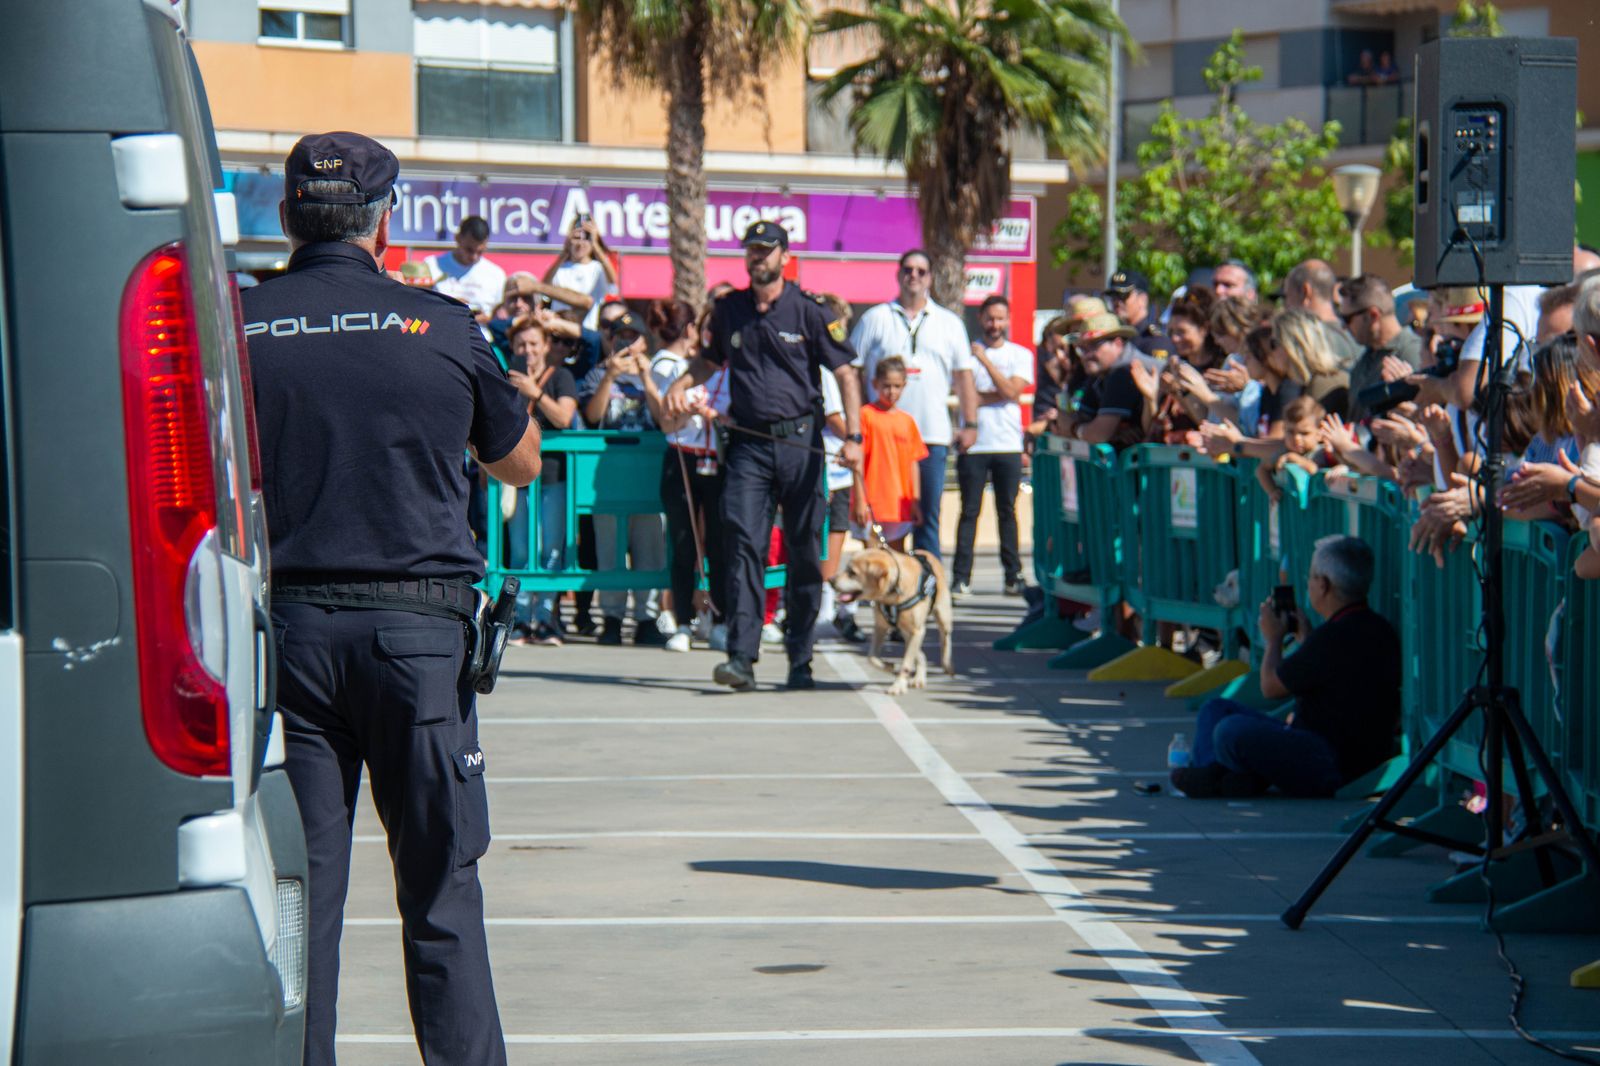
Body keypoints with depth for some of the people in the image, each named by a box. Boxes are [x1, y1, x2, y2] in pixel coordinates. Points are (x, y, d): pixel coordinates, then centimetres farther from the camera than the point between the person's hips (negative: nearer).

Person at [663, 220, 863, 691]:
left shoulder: (809, 312, -1)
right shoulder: (729, 310, 10)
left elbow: (846, 374, -1)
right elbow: (712, 359, 28)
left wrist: (853, 437, -11)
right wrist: (683, 383, 8)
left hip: (799, 441, -2)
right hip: (748, 443, 2)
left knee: (805, 553, 3)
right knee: (744, 544, -11)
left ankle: (800, 660, 13)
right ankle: (741, 657, -15)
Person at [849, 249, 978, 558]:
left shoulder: (949, 323, 13)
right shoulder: (875, 319, 8)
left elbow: (964, 375, 13)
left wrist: (970, 424, 5)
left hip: (933, 435, 1)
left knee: (928, 515, 3)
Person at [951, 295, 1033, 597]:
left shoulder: (1020, 355, 8)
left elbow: (1011, 391, -8)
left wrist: (985, 359, -9)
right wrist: (1000, 395, -8)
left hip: (1008, 446, 1)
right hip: (973, 444, -1)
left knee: (1007, 512, 4)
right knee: (969, 512, -3)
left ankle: (1013, 575, 7)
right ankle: (960, 577, -4)